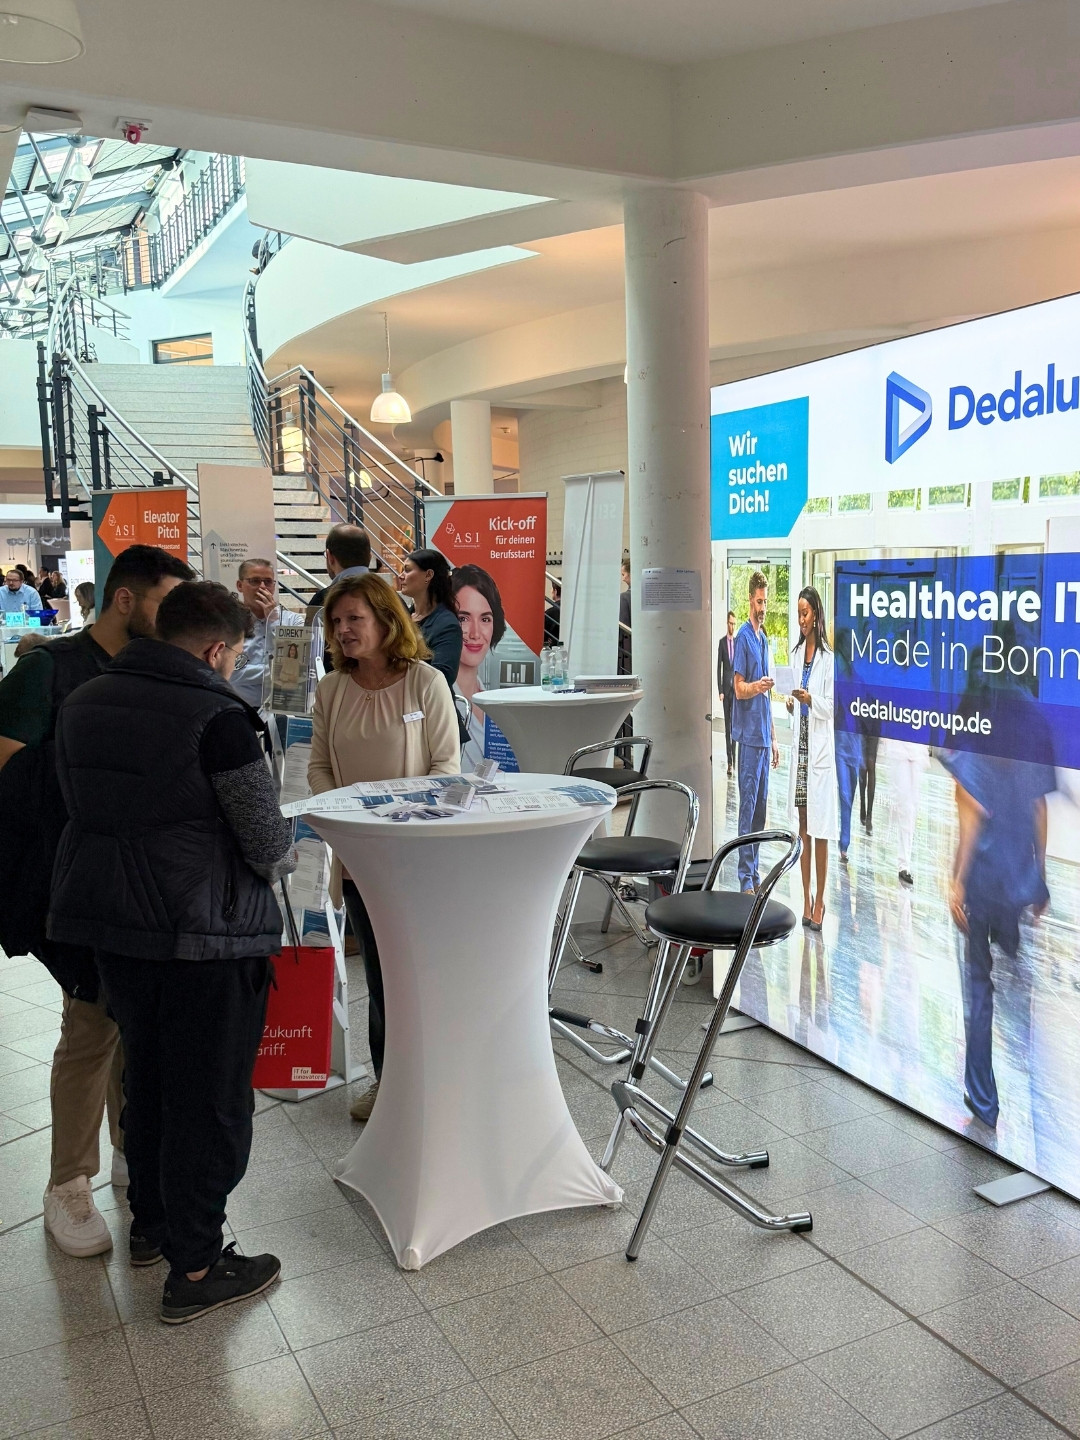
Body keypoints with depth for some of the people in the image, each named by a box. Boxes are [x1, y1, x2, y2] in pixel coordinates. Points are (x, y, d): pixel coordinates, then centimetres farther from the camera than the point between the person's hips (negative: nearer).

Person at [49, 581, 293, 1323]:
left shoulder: (82, 703, 6)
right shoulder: (216, 716, -18)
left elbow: (83, 804, 12)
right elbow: (266, 838, -15)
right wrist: (284, 857, 7)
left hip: (111, 918, 8)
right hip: (206, 929, -8)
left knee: (148, 1073, 23)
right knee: (210, 1097, 6)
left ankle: (150, 1223, 39)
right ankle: (194, 1269, 17)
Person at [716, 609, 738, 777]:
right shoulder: (722, 643, 4)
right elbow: (718, 667, 2)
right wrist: (720, 691, -4)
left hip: (736, 686, -1)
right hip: (726, 687, 1)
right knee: (727, 724, 5)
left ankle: (735, 760, -1)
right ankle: (729, 761, 9)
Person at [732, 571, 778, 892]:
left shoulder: (764, 638, 17)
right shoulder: (743, 638, -8)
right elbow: (739, 688, -11)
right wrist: (757, 686, -33)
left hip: (763, 737, 8)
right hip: (749, 736, -8)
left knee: (761, 808, 11)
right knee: (748, 807, -5)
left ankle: (755, 871, 19)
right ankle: (746, 878, 0)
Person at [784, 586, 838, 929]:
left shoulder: (828, 657, -7)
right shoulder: (795, 653, 13)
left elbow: (831, 706, -8)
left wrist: (809, 699, -24)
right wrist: (790, 703, -4)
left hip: (820, 748, -6)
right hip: (799, 746, 6)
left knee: (819, 830, -1)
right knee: (801, 829, 9)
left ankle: (820, 899, 7)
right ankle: (806, 897, 16)